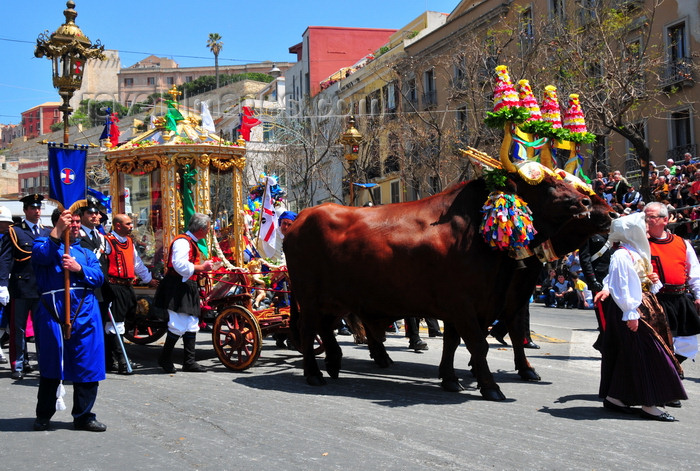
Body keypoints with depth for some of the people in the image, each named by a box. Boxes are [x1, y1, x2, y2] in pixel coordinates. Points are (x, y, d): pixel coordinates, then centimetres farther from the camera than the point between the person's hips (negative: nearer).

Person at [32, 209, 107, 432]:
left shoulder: (85, 252, 20)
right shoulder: (45, 244, 9)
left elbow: (99, 276, 6)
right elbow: (41, 256, -15)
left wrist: (79, 268, -12)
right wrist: (57, 231, -24)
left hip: (85, 313, 4)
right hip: (53, 311, -3)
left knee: (87, 365, 2)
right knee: (51, 365, 2)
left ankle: (83, 416, 14)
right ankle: (44, 415, 19)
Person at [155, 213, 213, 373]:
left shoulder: (191, 242, 19)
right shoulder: (182, 242, -15)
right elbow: (180, 266, -26)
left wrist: (204, 267, 13)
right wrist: (202, 267, -18)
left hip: (188, 288, 11)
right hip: (178, 289, -11)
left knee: (191, 325, 10)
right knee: (179, 325, -9)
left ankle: (189, 361, 15)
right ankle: (165, 359, 6)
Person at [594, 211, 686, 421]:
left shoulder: (638, 253, 15)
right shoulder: (622, 256, -14)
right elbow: (620, 286, -18)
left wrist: (652, 280, 3)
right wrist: (630, 313, -22)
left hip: (643, 308, 10)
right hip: (632, 311, -10)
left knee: (627, 355, 11)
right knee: (646, 354, -8)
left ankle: (613, 397, 18)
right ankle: (649, 405, -4)